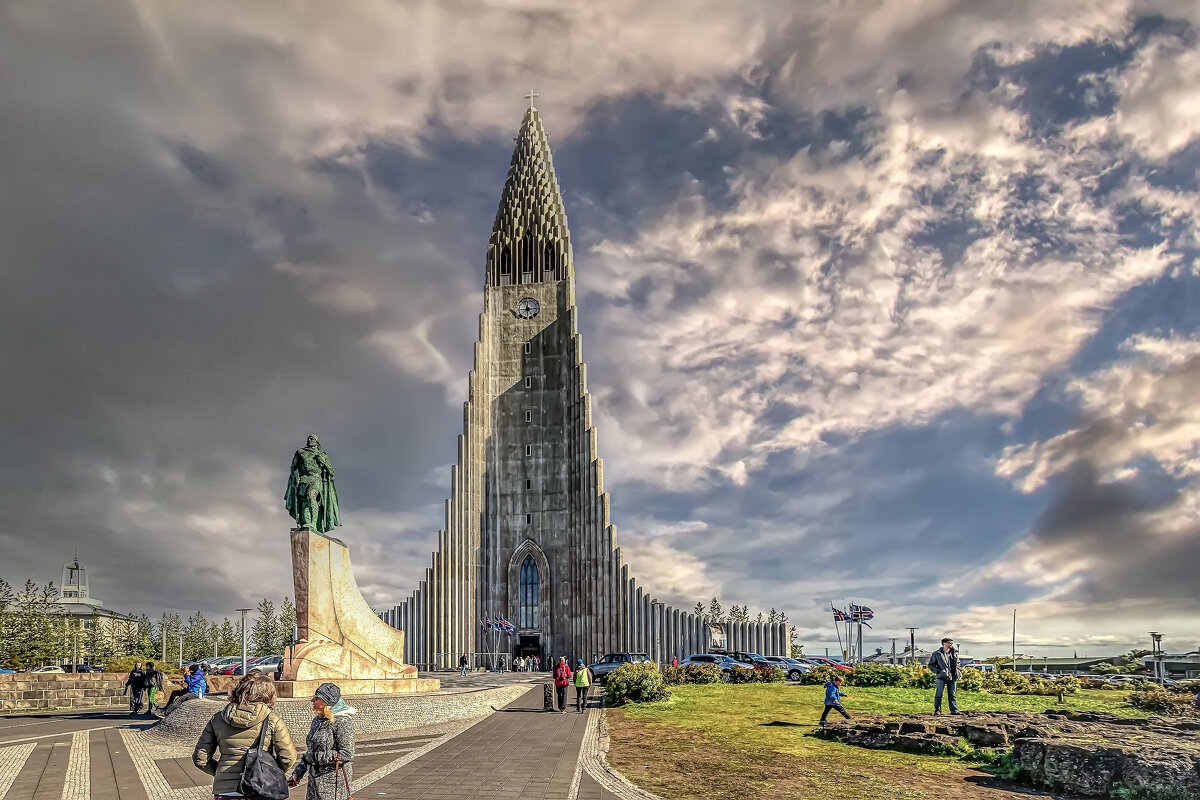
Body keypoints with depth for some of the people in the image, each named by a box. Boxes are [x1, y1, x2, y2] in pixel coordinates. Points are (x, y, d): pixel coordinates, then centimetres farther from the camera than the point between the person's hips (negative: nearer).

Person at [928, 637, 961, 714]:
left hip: (953, 677, 4)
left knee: (952, 694, 8)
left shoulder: (954, 653, 14)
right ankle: (937, 710, 2)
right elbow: (931, 665, 4)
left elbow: (958, 663, 26)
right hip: (942, 677, -4)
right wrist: (938, 671, -9)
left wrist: (959, 671, 11)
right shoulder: (937, 654, 1)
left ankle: (954, 710, 13)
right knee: (939, 694, -3)